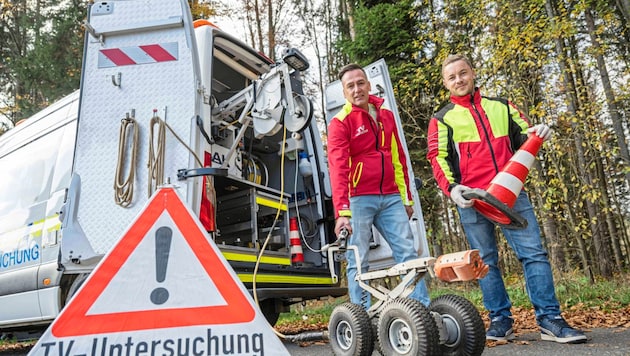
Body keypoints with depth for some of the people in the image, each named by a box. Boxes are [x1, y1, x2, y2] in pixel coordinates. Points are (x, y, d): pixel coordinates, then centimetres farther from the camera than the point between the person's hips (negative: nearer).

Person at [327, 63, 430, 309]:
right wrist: (342, 212, -24)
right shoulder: (340, 122, -3)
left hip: (391, 197, 5)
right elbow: (338, 169, -15)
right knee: (358, 261, -1)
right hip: (359, 199, -4)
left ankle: (424, 309, 10)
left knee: (409, 253, 2)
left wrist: (406, 197, 18)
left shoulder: (386, 116, 14)